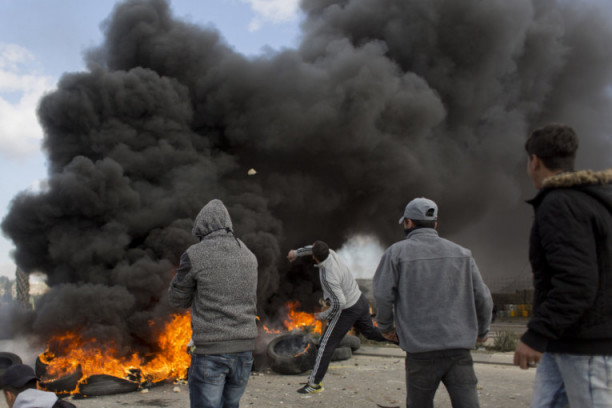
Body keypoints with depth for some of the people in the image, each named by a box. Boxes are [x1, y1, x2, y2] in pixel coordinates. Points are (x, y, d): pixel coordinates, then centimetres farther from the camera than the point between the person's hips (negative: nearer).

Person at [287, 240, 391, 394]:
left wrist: (324, 316, -14)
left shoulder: (327, 277, -32)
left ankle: (314, 383, 10)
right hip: (360, 301, 8)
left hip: (347, 311, -8)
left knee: (326, 345, 2)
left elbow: (339, 303, -31)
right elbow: (314, 249, 14)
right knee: (370, 332, 28)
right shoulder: (330, 253, -9)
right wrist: (296, 252, 29)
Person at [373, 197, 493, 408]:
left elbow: (382, 296, -6)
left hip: (421, 352, -2)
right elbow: (482, 298, 8)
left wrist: (386, 327, 12)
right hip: (459, 350, 2)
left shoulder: (397, 252, 1)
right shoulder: (461, 253, 10)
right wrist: (481, 331, 25)